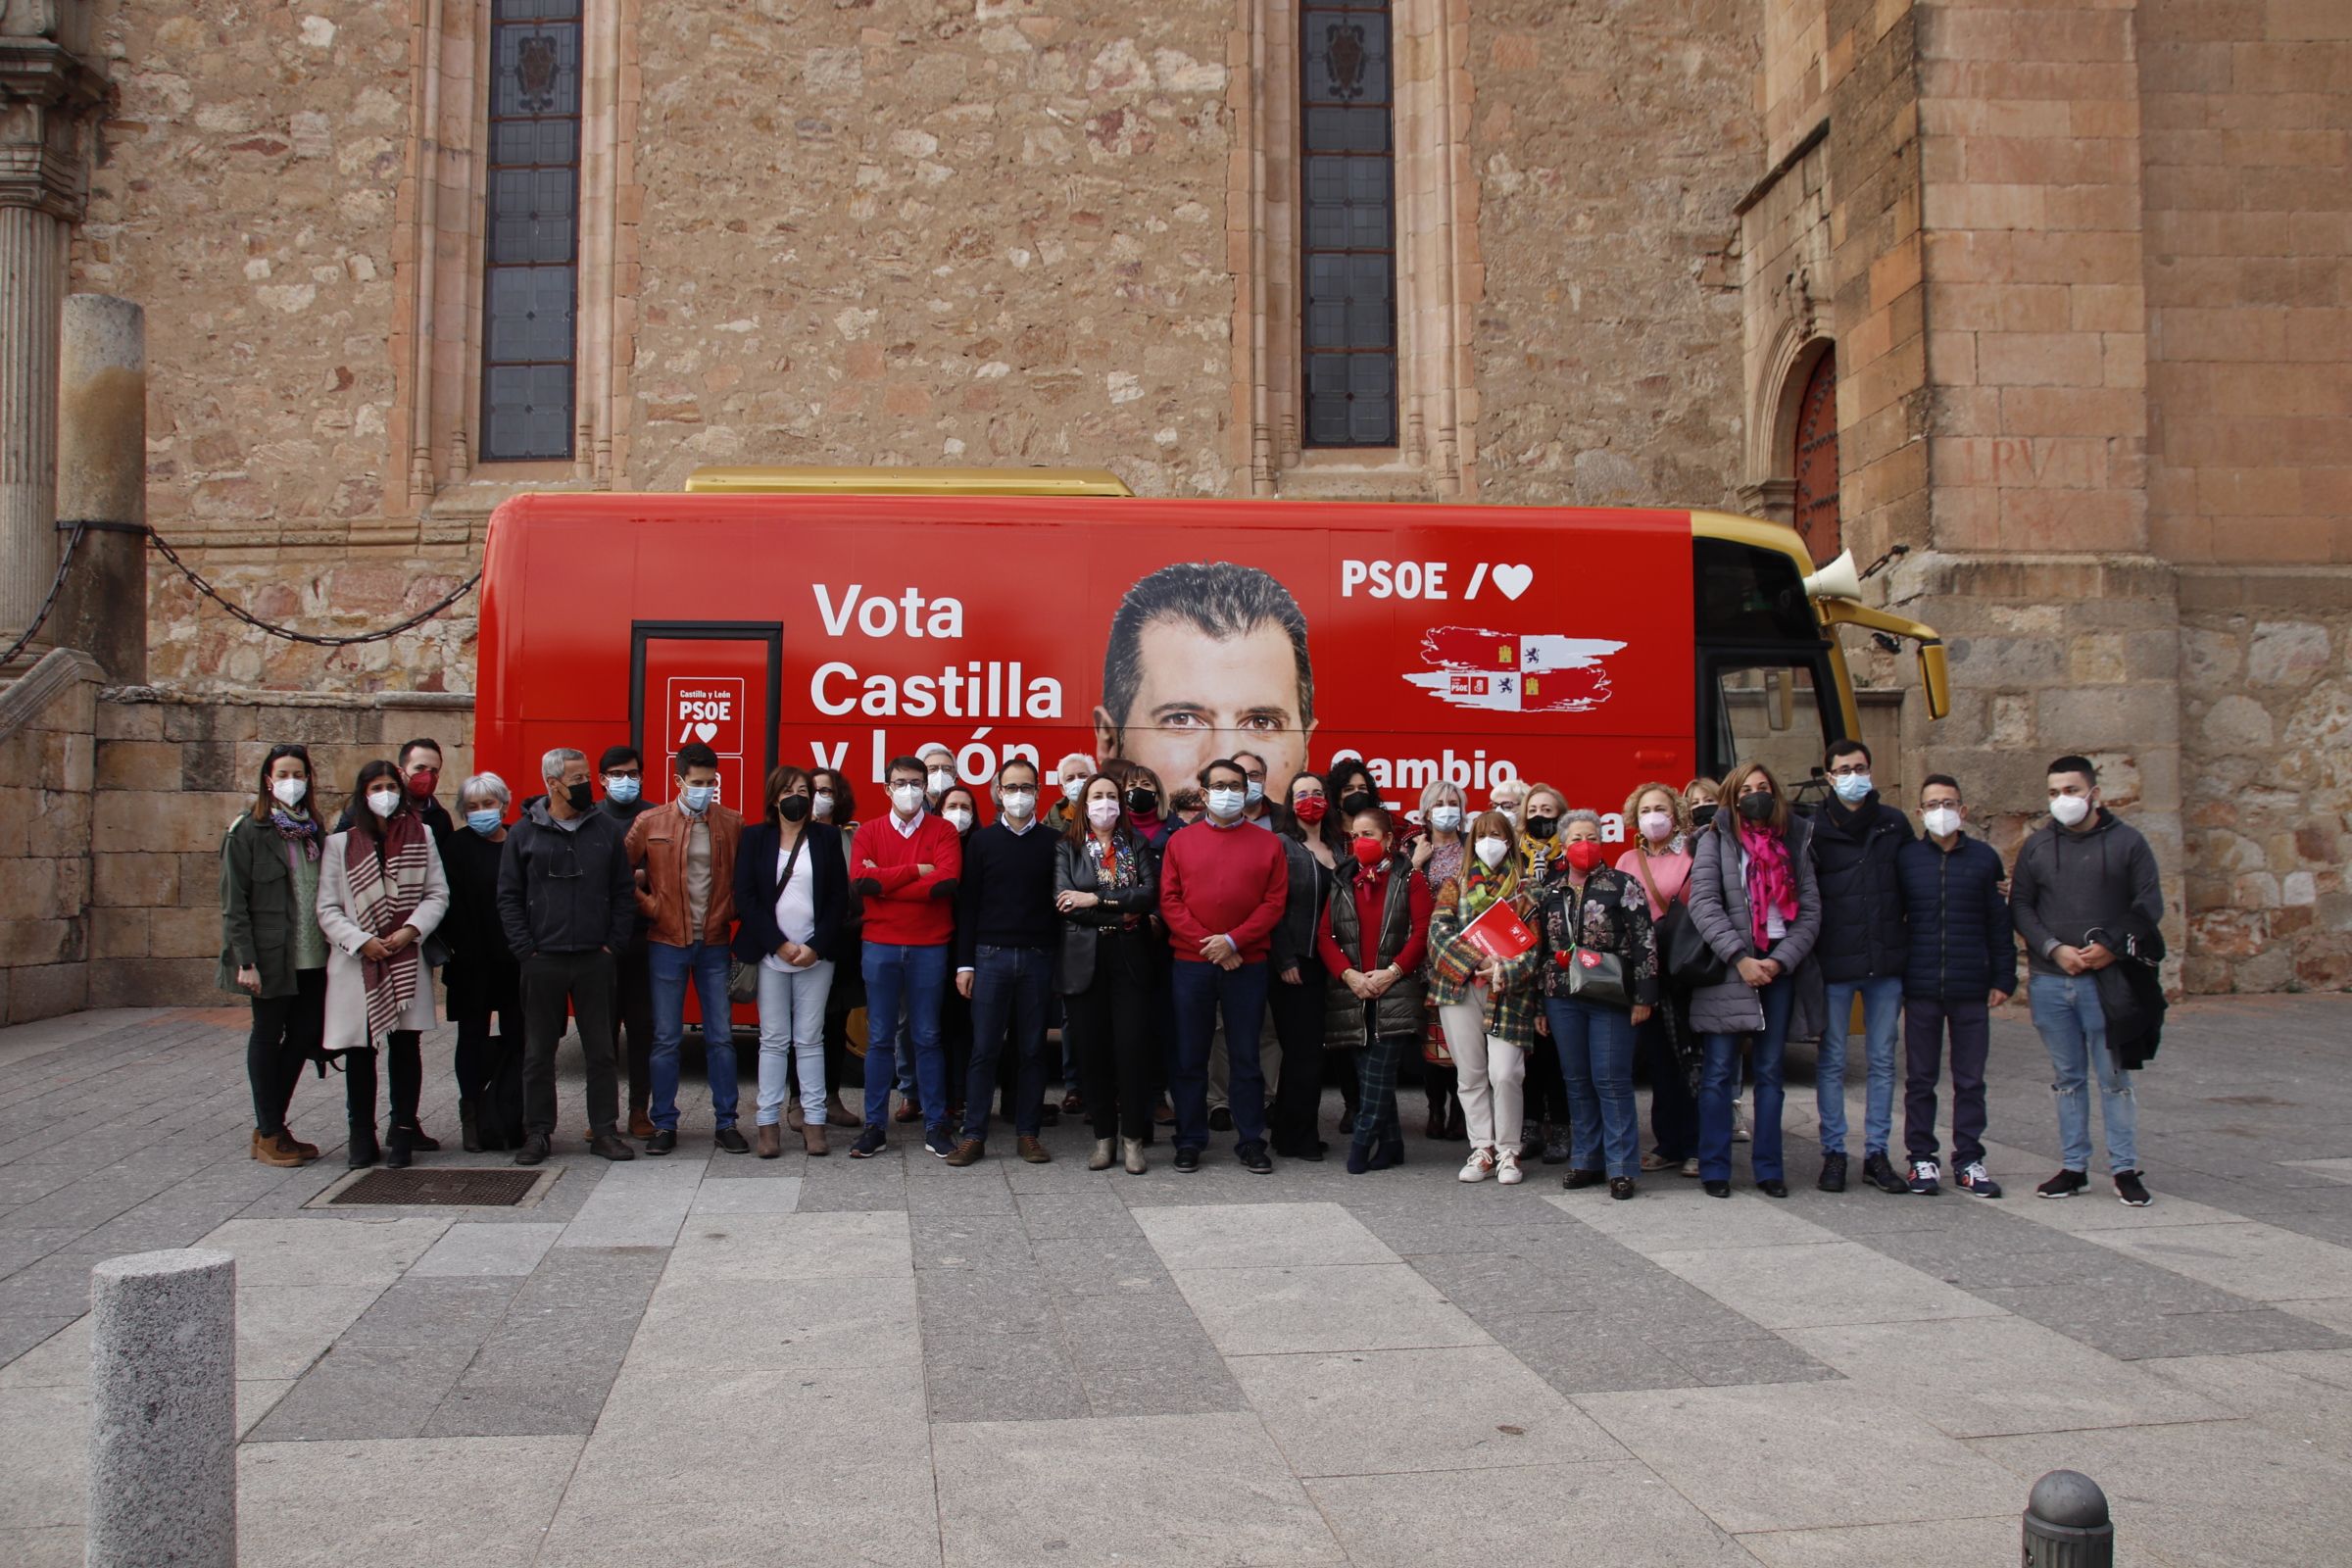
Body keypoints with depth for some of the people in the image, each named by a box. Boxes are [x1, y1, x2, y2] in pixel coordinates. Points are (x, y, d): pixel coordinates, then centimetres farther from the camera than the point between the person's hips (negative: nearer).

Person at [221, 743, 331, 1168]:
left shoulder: (312, 829, 11)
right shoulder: (247, 831, -5)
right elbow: (234, 902, -9)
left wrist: (331, 944, 5)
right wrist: (246, 960, -15)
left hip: (311, 955, 5)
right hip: (270, 955, -5)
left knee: (303, 1035, 7)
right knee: (268, 1034, 3)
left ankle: (273, 1125, 20)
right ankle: (268, 1133, 13)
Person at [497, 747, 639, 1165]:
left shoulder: (607, 829, 5)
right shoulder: (524, 833, 2)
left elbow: (624, 892, 7)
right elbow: (509, 897, 3)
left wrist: (614, 943, -1)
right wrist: (525, 948, -5)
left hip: (595, 959, 1)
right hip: (543, 960, -1)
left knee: (601, 1051, 5)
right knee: (538, 1052, 6)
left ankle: (604, 1131, 12)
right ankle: (538, 1132, 15)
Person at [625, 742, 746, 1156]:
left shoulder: (733, 823, 2)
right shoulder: (650, 823, -1)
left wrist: (731, 912, -4)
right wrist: (648, 906, -6)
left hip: (715, 943, 1)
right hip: (667, 943, -1)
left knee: (721, 1037, 5)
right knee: (666, 1039, 5)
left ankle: (726, 1123, 13)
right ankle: (664, 1124, 14)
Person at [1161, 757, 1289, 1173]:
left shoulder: (1267, 844, 6)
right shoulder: (1180, 842, 7)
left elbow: (1274, 903, -1)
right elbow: (1170, 901, 1)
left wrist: (1233, 941, -11)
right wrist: (1206, 943, -9)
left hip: (1247, 964, 0)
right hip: (1191, 964, 0)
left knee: (1247, 1056, 5)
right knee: (1190, 1056, 5)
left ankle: (1250, 1142, 14)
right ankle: (1190, 1141, 14)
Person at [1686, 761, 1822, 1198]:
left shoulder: (1794, 841, 10)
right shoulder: (1716, 840, 2)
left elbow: (1811, 911, 4)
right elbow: (1703, 904, -8)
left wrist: (1780, 961, -8)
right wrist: (1739, 958, -16)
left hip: (1780, 967, 3)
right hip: (1728, 967, -3)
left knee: (1770, 1072, 8)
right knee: (1719, 1072, -1)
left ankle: (1768, 1168, 14)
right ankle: (1714, 1169, 6)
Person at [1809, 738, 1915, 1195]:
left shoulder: (1895, 824, 7)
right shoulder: (1815, 830, -3)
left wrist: (1907, 948, 6)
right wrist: (1808, 952, -10)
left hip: (1886, 962, 3)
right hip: (1834, 965, -3)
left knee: (1882, 1060, 9)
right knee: (1832, 1062, 4)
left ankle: (1877, 1153, 17)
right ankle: (1833, 1153, 13)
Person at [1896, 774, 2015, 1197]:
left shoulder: (1984, 858, 4)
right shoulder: (1906, 858, 4)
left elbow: (2000, 923, 6)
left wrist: (2003, 977, 2)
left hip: (1971, 988, 0)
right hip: (1920, 987, 0)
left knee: (1970, 1079, 6)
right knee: (1920, 1079, 6)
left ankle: (1969, 1160, 14)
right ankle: (1921, 1159, 14)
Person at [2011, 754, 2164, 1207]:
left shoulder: (2127, 842, 2)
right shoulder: (2037, 845, 10)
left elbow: (2150, 906, 0)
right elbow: (2020, 906, 8)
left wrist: (2112, 947, -12)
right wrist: (2054, 949, -7)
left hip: (2107, 979, -3)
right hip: (2050, 981, 3)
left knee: (2115, 1077, 0)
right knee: (2068, 1079, 9)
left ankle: (2126, 1169, 8)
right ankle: (2073, 1167, 15)